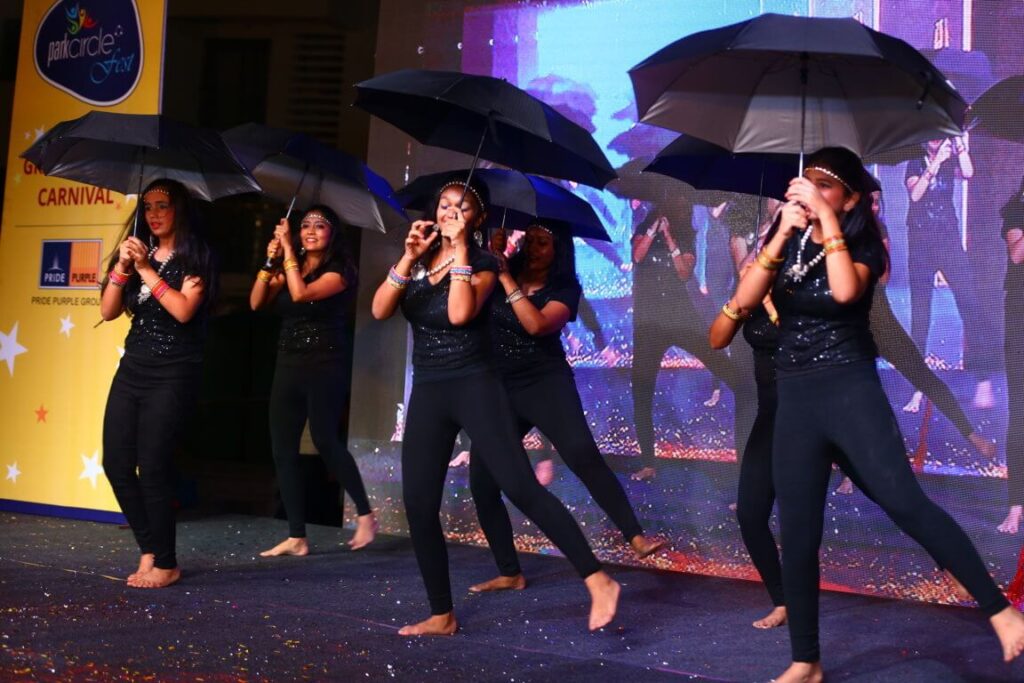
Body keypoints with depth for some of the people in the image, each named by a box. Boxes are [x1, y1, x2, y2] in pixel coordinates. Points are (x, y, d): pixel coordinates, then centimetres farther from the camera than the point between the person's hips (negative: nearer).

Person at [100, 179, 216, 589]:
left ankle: (166, 564, 4)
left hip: (172, 374, -6)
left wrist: (146, 269, -16)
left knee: (152, 467, -8)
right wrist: (122, 267, -8)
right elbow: (108, 311, 6)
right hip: (132, 369, 7)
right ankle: (149, 550, 15)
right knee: (116, 463, 2)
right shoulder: (136, 252, 14)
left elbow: (183, 311, -18)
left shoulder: (195, 257, -3)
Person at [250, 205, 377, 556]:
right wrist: (270, 261, -6)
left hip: (325, 366, -6)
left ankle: (365, 514, 2)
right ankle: (297, 538, 5)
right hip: (287, 366, 7)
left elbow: (301, 293, -20)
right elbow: (256, 303, 4)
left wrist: (288, 250, -13)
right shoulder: (289, 268, 14)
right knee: (283, 451, 1)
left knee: (325, 441, -15)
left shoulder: (339, 270, -4)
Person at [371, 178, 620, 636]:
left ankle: (598, 582, -11)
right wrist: (409, 257, -9)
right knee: (418, 506, 1)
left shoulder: (482, 262, -3)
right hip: (427, 393, 5)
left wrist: (460, 249, -16)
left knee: (521, 487, -14)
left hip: (475, 387, -5)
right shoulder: (418, 259, 11)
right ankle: (442, 615, 13)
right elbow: (380, 310, -1)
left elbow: (460, 314, -21)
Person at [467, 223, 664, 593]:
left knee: (583, 454, -26)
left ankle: (636, 537, -25)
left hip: (546, 383, -3)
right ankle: (510, 573, 12)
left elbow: (537, 325, -19)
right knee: (482, 482, 0)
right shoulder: (497, 276, 6)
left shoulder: (565, 289, -1)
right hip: (498, 388, 3)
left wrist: (507, 280, -18)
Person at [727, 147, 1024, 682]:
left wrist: (826, 219, -17)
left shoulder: (862, 245, 0)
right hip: (794, 401, 3)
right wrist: (783, 234, -12)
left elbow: (845, 291, -23)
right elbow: (744, 301, -6)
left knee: (904, 502, -20)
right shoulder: (784, 242, 9)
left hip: (851, 391, -3)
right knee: (797, 537, 4)